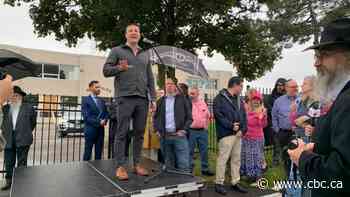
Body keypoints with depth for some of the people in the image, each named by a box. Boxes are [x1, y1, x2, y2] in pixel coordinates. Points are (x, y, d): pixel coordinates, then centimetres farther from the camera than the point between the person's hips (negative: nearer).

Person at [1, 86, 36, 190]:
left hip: (23, 140, -3)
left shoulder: (28, 108, 0)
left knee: (21, 162, 3)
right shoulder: (5, 108, 8)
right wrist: (5, 132, 11)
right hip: (9, 140, 3)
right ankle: (9, 182, 23)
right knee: (8, 162, 9)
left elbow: (33, 122, 10)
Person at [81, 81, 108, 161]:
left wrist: (104, 121, -9)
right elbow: (86, 117, -11)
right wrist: (98, 122, -16)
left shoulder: (101, 101, 15)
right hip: (90, 129, -5)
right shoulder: (85, 100, -3)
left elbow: (106, 114, 13)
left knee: (99, 153, 8)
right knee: (88, 153, 2)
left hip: (100, 130, 5)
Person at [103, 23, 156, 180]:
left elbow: (150, 79, 17)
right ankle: (120, 166, 5)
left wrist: (153, 98, 10)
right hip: (125, 97, -4)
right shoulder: (117, 51, 9)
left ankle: (137, 164, 16)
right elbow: (106, 70, 3)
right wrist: (119, 68, -17)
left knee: (139, 133, 6)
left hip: (142, 99, 4)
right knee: (122, 133, -2)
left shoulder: (145, 55, 20)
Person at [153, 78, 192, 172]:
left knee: (183, 165, -4)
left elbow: (189, 117, 3)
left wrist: (184, 130, -7)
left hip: (179, 135, -3)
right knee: (168, 165, 11)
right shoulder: (160, 101, 15)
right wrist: (157, 130, 5)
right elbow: (155, 117, 18)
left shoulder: (182, 99, 7)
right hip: (164, 137, 3)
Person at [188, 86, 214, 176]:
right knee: (190, 151, 3)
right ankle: (189, 169, 16)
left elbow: (208, 116, 16)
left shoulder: (203, 103, 8)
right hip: (191, 131, -4)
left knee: (204, 151, 11)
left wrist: (206, 125, 10)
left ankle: (205, 169, 25)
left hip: (203, 131, 4)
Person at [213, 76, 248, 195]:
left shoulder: (239, 100, 17)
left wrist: (242, 129, -1)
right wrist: (231, 126, -17)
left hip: (238, 134, 8)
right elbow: (218, 115, -16)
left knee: (236, 159, 13)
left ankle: (235, 182, 24)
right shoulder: (220, 98, -8)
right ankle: (219, 183, 10)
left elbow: (244, 115, 14)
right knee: (222, 159, -3)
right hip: (226, 134, -8)